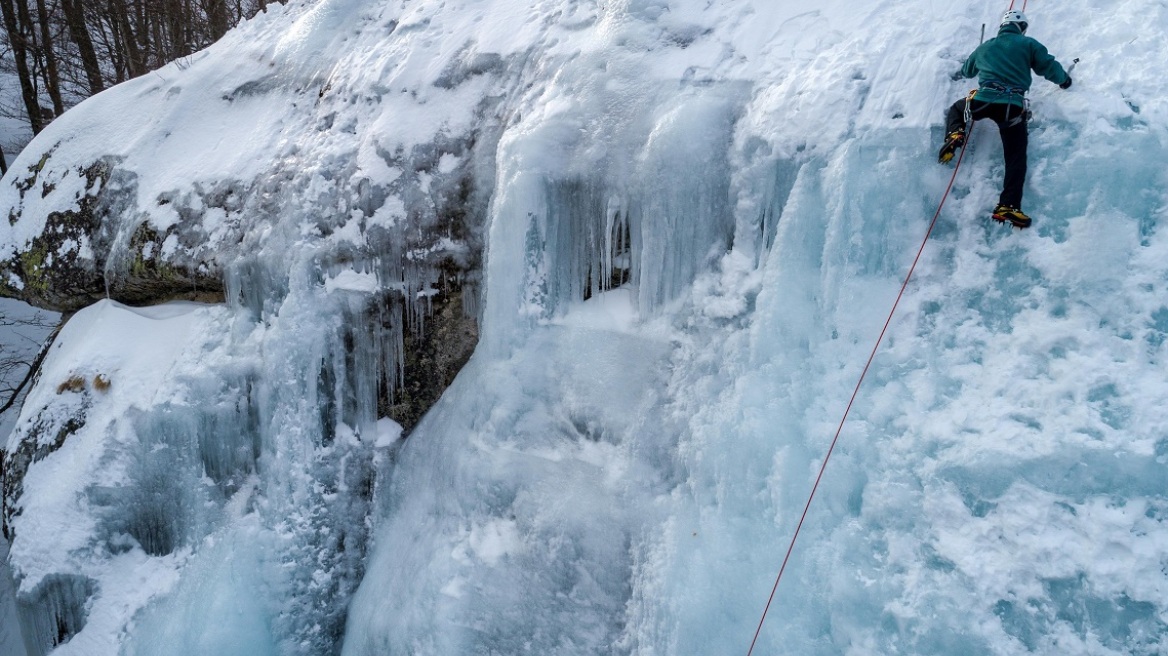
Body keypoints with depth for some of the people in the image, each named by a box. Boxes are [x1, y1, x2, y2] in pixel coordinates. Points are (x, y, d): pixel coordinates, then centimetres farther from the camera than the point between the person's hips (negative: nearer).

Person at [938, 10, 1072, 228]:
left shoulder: (985, 47, 24)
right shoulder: (1028, 44, 13)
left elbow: (967, 70, 41)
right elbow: (1050, 67, 11)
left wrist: (957, 75, 65)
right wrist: (1064, 80, 31)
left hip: (982, 101, 2)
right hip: (1013, 107, -2)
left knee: (956, 109, 34)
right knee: (1016, 157, 1)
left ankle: (954, 134, 1)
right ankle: (1008, 206, -14)